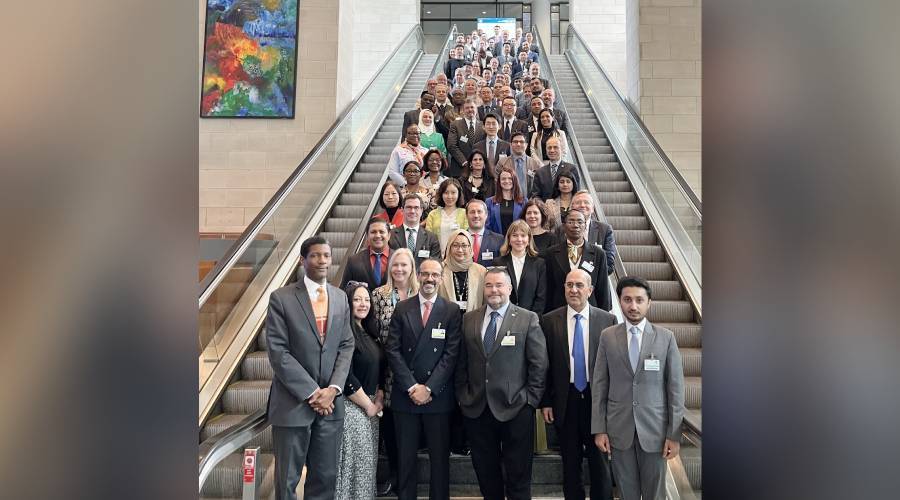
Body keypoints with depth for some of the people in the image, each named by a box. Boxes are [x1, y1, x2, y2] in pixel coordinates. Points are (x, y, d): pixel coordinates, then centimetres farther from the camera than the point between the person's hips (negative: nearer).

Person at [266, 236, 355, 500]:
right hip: (293, 402, -4)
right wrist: (311, 392, -13)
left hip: (330, 401, 4)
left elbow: (346, 346, 7)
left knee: (325, 477, 11)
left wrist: (332, 389, -7)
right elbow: (277, 351, -10)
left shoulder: (340, 297, 9)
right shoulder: (281, 298, -5)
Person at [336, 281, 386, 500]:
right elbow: (346, 377, -20)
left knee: (367, 463, 14)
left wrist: (379, 399, 2)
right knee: (354, 464, 1)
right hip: (351, 408, -8)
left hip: (370, 409, 8)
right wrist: (368, 405, -12)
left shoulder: (369, 332, 10)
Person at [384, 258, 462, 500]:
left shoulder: (452, 310, 1)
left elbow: (451, 353, -5)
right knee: (405, 456, 10)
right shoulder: (402, 308, 5)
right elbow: (393, 350, -1)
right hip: (405, 394, 1)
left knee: (440, 457, 7)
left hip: (438, 396, -1)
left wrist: (429, 388, -11)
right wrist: (412, 386, -9)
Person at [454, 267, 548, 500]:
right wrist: (463, 396, 3)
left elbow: (539, 364, -3)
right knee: (485, 472, 14)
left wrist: (531, 399, -7)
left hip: (516, 409, -3)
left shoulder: (528, 319, -3)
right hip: (476, 408, 3)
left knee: (518, 475, 7)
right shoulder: (469, 319, 7)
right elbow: (461, 363, 8)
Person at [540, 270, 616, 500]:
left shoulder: (608, 320, -2)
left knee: (600, 462, 11)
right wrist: (545, 402, -2)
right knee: (570, 464, 13)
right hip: (565, 401, 1)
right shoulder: (549, 321, -1)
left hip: (598, 400, 0)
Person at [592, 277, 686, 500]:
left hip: (654, 429, -1)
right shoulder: (607, 336, 1)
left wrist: (674, 434, -4)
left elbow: (675, 387, -2)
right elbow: (599, 384, 2)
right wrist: (599, 429, -2)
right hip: (619, 429, 1)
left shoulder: (666, 337, -2)